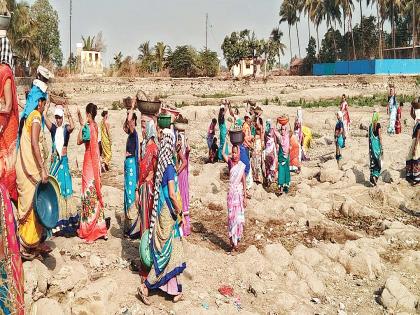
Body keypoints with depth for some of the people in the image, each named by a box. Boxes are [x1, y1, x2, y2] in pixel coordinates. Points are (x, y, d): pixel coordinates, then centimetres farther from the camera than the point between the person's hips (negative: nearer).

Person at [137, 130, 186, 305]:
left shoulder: (162, 163, 6)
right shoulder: (169, 166, -18)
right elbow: (172, 194, -23)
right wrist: (180, 212, -11)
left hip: (163, 212, 8)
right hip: (168, 214, -8)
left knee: (173, 252, 14)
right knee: (165, 253, 1)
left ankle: (176, 291, 22)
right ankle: (145, 287, 6)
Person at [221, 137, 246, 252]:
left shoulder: (242, 165, -1)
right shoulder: (230, 162, 1)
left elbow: (244, 182, 2)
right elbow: (223, 154, -18)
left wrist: (245, 197, -1)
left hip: (239, 192, 0)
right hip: (231, 192, 0)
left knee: (239, 216, 4)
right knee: (231, 216, 3)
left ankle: (237, 239, 18)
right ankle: (233, 242, 10)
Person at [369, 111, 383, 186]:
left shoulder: (370, 126, 7)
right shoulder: (378, 125, -8)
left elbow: (369, 137, 10)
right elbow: (379, 136, -11)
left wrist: (369, 149, 17)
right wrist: (381, 147, -7)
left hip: (372, 145, 5)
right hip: (377, 144, -5)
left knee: (372, 162, 9)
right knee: (378, 162, 0)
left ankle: (372, 176, 10)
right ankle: (375, 176, -14)